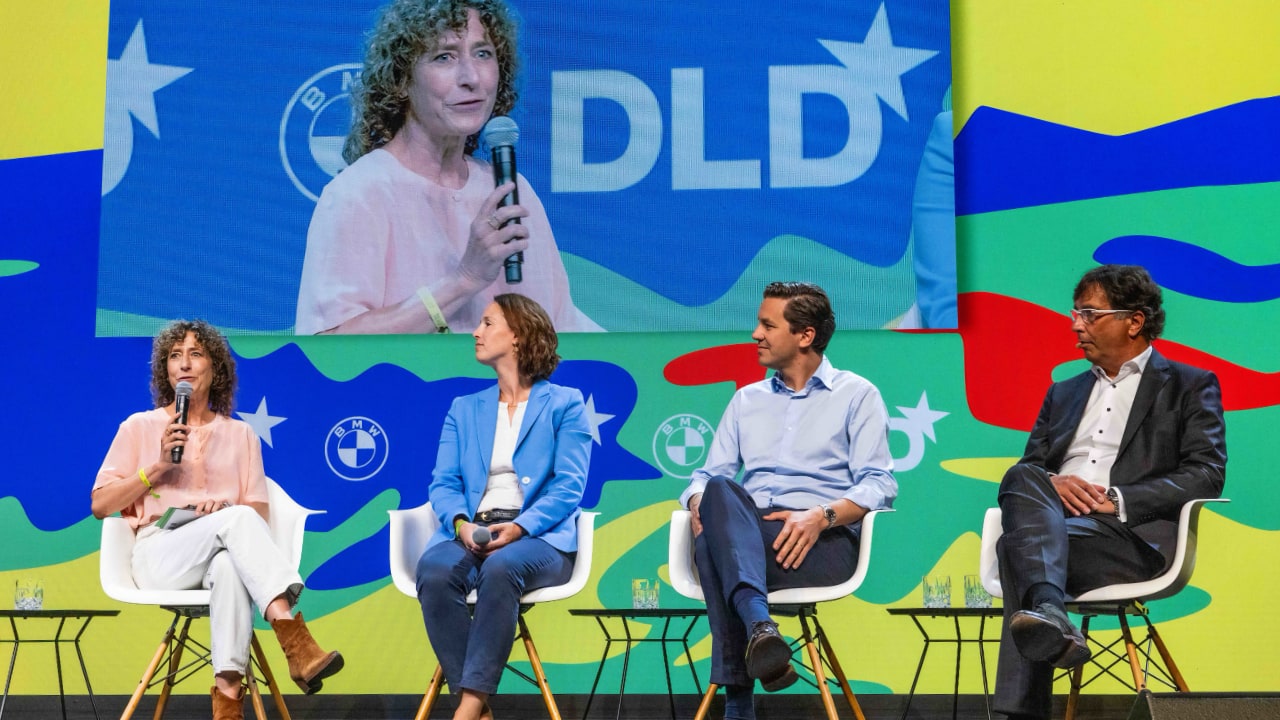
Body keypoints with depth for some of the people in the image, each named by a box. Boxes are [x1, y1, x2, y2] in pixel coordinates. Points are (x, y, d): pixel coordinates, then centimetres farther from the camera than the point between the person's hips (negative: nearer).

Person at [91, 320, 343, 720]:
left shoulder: (240, 434, 21)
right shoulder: (140, 427, 16)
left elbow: (260, 512, 12)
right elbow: (100, 505, 9)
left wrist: (225, 507, -10)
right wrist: (157, 467, -3)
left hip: (224, 553, 2)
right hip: (160, 557, -1)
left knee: (230, 565, -41)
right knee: (238, 520, -36)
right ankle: (296, 642, -51)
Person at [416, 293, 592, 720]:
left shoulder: (564, 404, 11)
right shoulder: (464, 409, 23)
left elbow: (568, 486, -2)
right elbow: (444, 483, 11)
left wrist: (520, 527, -19)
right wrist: (461, 523, -13)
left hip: (538, 537, -3)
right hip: (471, 533, 3)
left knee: (501, 568, -39)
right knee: (434, 570, -32)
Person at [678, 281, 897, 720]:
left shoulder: (856, 395, 12)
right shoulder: (747, 400, 27)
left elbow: (878, 485, 1)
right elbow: (710, 475, 19)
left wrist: (822, 515, -18)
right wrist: (700, 501, -7)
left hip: (822, 540, -4)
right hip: (743, 532, 4)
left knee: (714, 550, -35)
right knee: (720, 491, -35)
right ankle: (760, 627, -52)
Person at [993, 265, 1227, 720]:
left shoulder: (1190, 387, 15)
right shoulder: (1063, 394, 32)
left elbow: (1207, 474, 0)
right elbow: (1029, 465, 22)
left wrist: (1117, 500, -13)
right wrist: (1052, 484, -5)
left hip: (1133, 534, -4)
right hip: (1050, 517, 5)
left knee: (1020, 544, -35)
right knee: (1021, 478, -33)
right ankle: (1048, 612, -56)